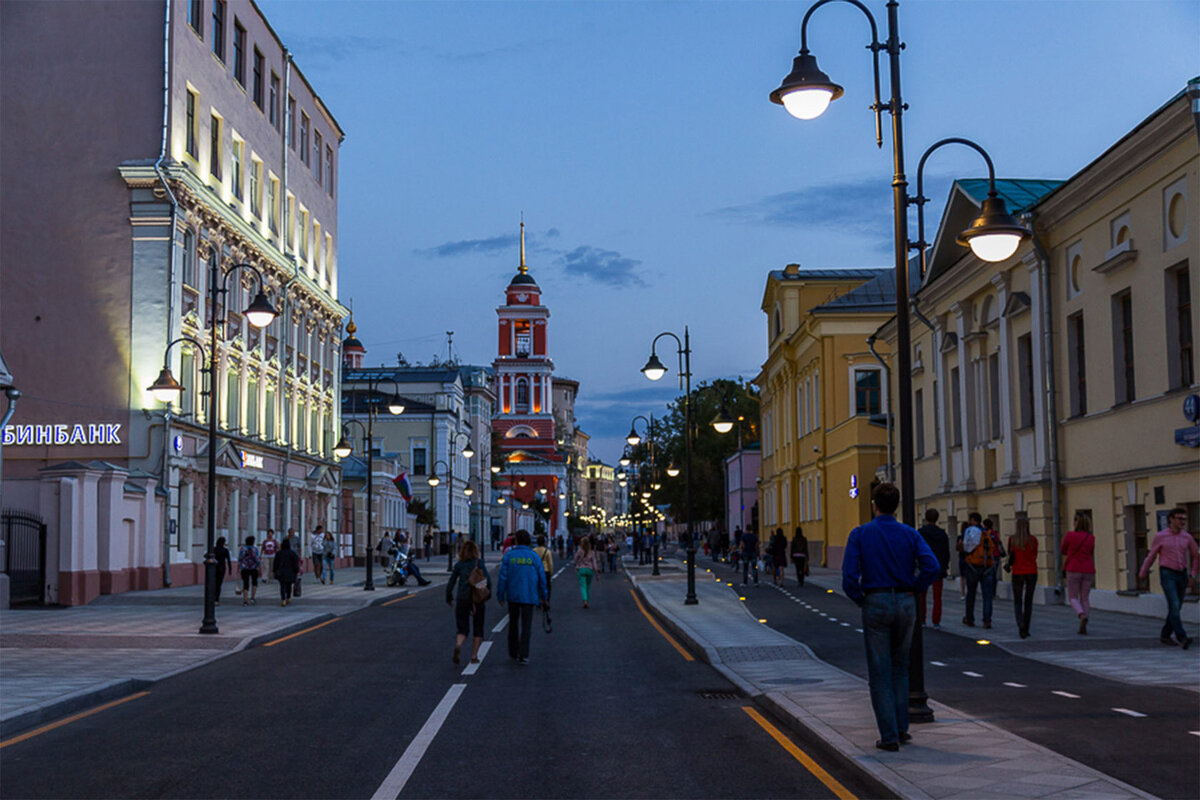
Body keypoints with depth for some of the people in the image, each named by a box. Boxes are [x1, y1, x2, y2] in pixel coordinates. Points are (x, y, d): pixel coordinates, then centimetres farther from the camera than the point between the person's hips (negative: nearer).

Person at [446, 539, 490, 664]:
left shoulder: (458, 565, 4)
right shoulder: (479, 563, -2)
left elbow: (451, 584, 5)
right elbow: (488, 580, -9)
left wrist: (449, 598, 17)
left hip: (462, 599, 1)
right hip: (477, 599, -1)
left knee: (462, 627, 8)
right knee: (477, 628, 13)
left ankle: (458, 645, -23)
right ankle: (474, 656, 10)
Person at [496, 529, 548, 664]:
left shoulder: (508, 556, -3)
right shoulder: (534, 557, -4)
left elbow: (502, 577, -5)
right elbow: (542, 578, -2)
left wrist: (500, 596, 2)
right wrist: (543, 596, 10)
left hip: (512, 596, 1)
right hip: (529, 596, -1)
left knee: (513, 623, 17)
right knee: (526, 626, 2)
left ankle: (513, 652, 25)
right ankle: (523, 655, -5)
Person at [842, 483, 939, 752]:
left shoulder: (860, 534, -5)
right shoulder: (910, 534, 1)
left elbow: (849, 575, -14)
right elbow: (931, 566, -11)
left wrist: (860, 599, 1)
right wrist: (914, 589, 2)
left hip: (876, 604, -3)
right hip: (905, 604, 3)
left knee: (880, 672, 3)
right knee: (900, 669, 19)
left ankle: (889, 736, -1)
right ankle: (901, 728, 18)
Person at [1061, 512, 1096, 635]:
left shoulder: (1070, 535, -9)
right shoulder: (1091, 538, 1)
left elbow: (1063, 551, 6)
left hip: (1073, 570, -3)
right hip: (1088, 571, 3)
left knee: (1073, 597, 8)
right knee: (1085, 599, 11)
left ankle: (1082, 615, -21)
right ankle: (1083, 627, 5)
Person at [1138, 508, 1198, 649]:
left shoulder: (1187, 537, 4)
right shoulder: (1160, 536, -6)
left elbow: (1195, 556, 17)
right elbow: (1151, 555, 6)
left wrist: (1193, 575, 7)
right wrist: (1142, 573, 17)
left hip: (1182, 575, 5)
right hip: (1167, 575, -5)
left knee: (1175, 608, 9)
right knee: (1174, 605, -18)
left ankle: (1165, 635, 24)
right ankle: (1182, 638, -23)